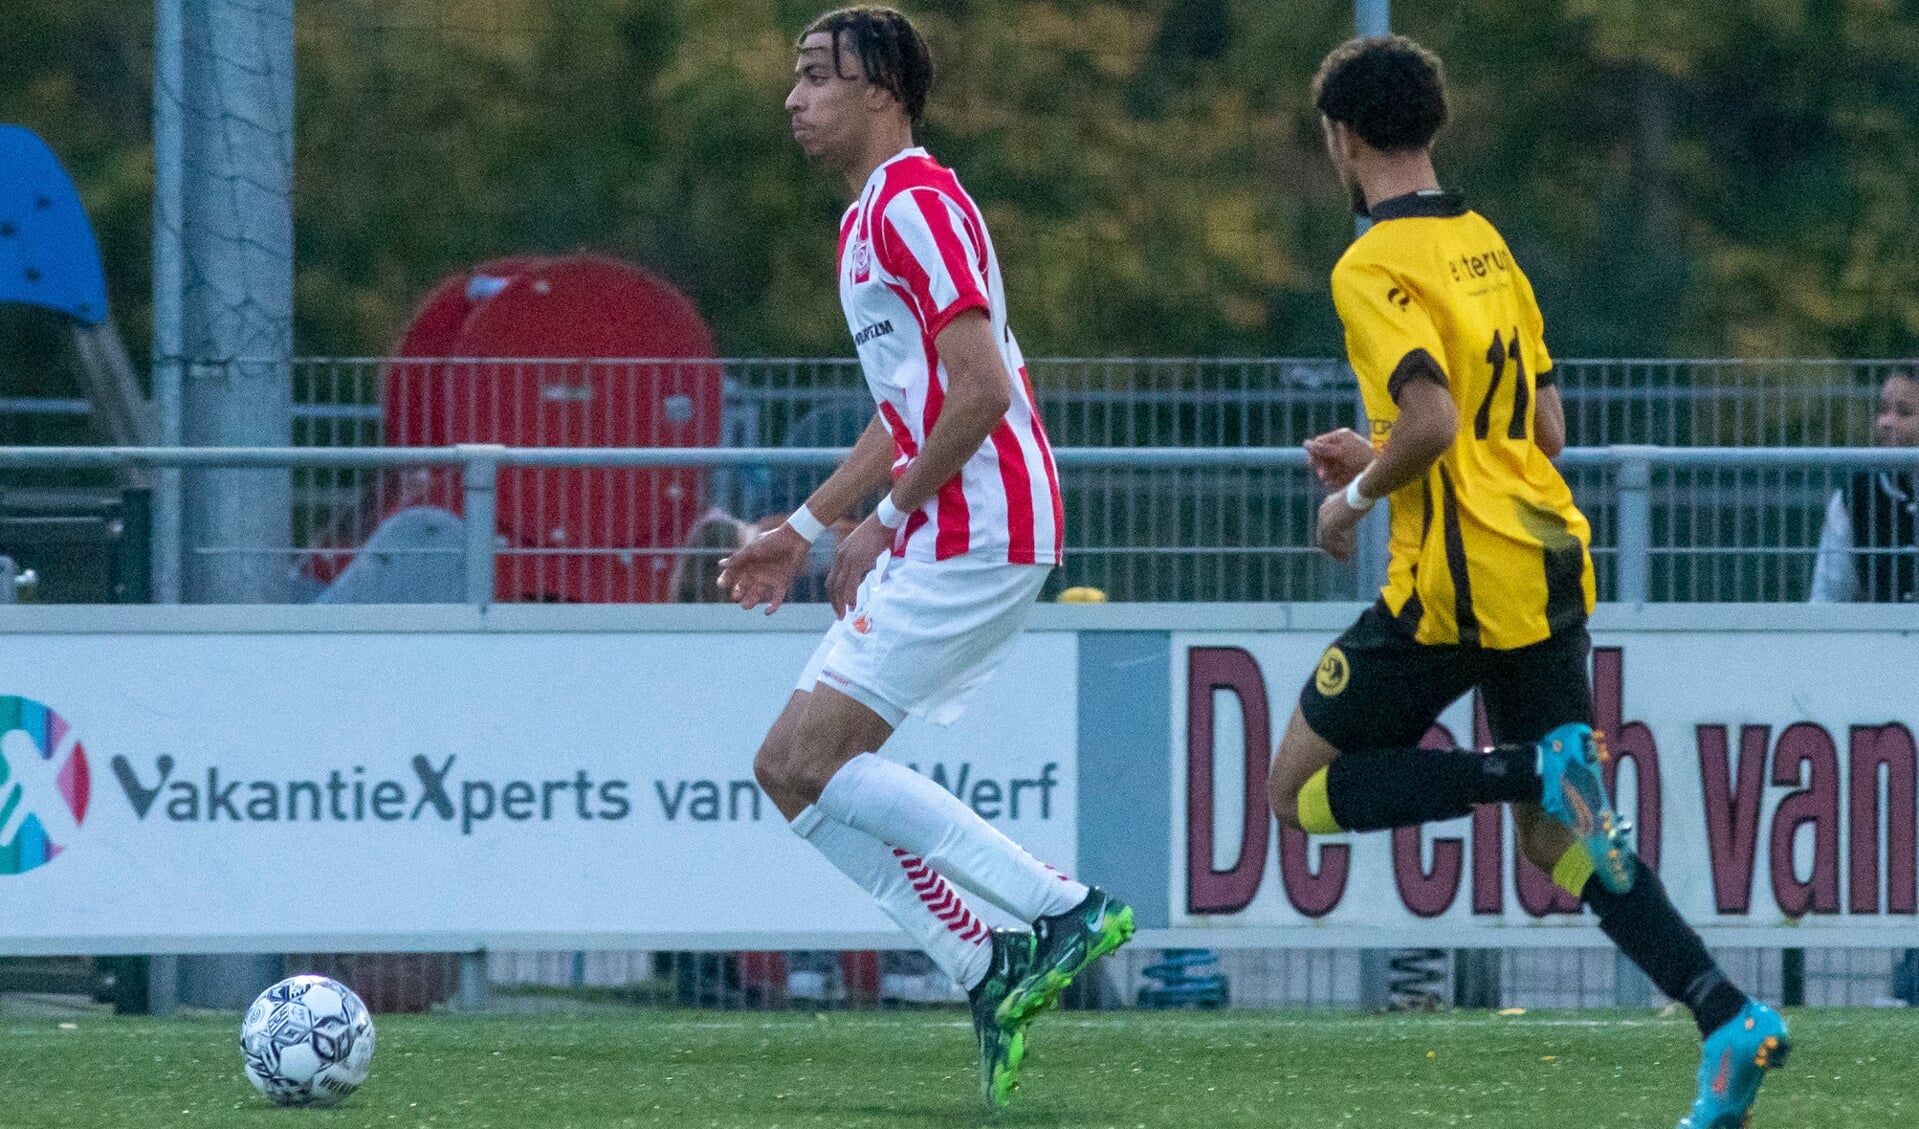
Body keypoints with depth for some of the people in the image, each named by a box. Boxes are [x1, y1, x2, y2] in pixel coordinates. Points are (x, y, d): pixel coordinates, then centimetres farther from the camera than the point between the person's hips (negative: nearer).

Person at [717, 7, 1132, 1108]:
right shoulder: (871, 217, 21)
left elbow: (982, 389, -21)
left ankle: (1062, 908, -12)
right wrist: (804, 530, 25)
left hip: (973, 533, -10)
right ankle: (992, 972, 3)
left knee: (806, 761, -14)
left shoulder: (915, 205, -12)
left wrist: (886, 518, -13)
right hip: (948, 538, 10)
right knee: (795, 770, 6)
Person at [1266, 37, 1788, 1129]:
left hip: (1458, 578, -8)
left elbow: (1434, 422, -23)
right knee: (1559, 841, 12)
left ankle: (1540, 769, -16)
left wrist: (1358, 495, -5)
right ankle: (1732, 1019, -8)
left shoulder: (1373, 268, -11)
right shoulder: (1487, 246, 16)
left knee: (1303, 790, 5)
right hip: (1551, 562, 8)